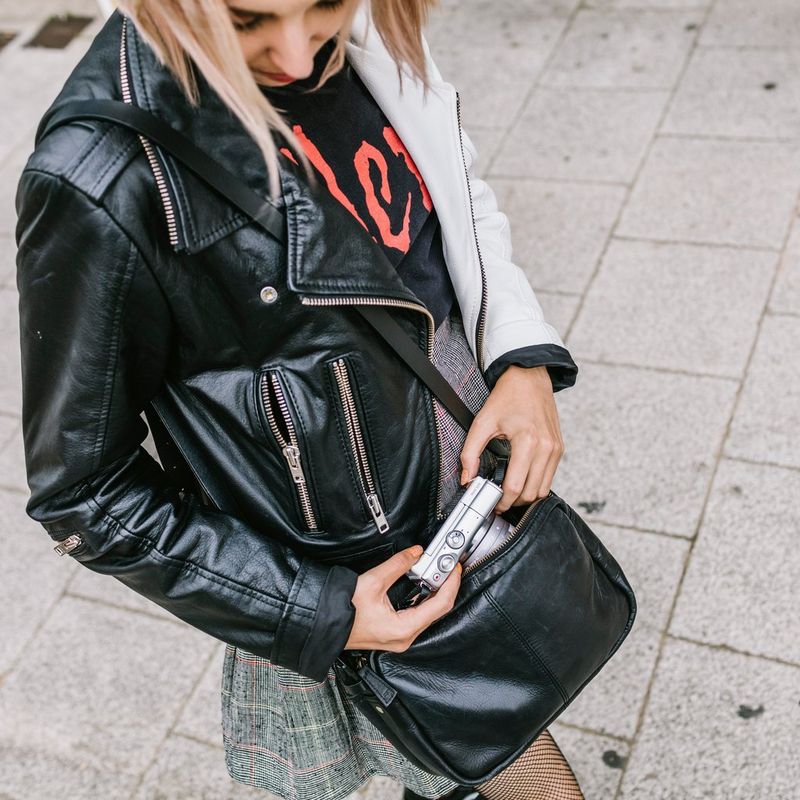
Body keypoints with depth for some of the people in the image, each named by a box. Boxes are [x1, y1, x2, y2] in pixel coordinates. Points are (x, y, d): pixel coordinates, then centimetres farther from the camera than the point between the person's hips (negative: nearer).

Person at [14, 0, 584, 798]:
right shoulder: (102, 186, -31)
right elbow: (84, 492, -19)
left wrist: (525, 358, -12)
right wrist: (317, 614, -19)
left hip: (489, 478, 6)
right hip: (366, 592, -6)